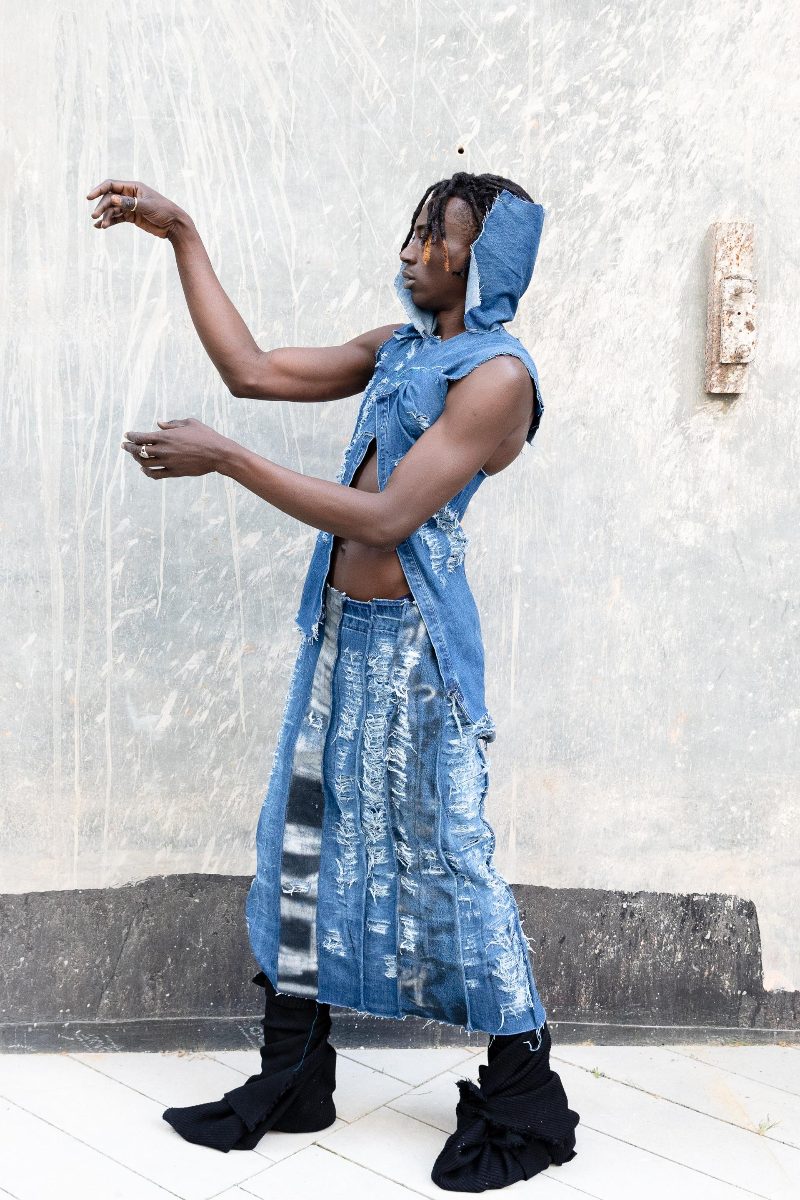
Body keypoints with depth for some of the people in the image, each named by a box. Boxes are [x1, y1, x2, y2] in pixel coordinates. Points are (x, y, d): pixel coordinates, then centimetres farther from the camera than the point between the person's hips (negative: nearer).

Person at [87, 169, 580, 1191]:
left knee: (446, 858, -2)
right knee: (304, 844, 11)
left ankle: (525, 1104, 17)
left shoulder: (497, 374, -12)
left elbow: (386, 517, -20)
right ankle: (291, 1079, 26)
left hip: (415, 643, -8)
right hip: (341, 628, 8)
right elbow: (252, 369, 12)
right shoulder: (396, 349, 13)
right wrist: (181, 234, 12)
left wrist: (225, 459, -20)